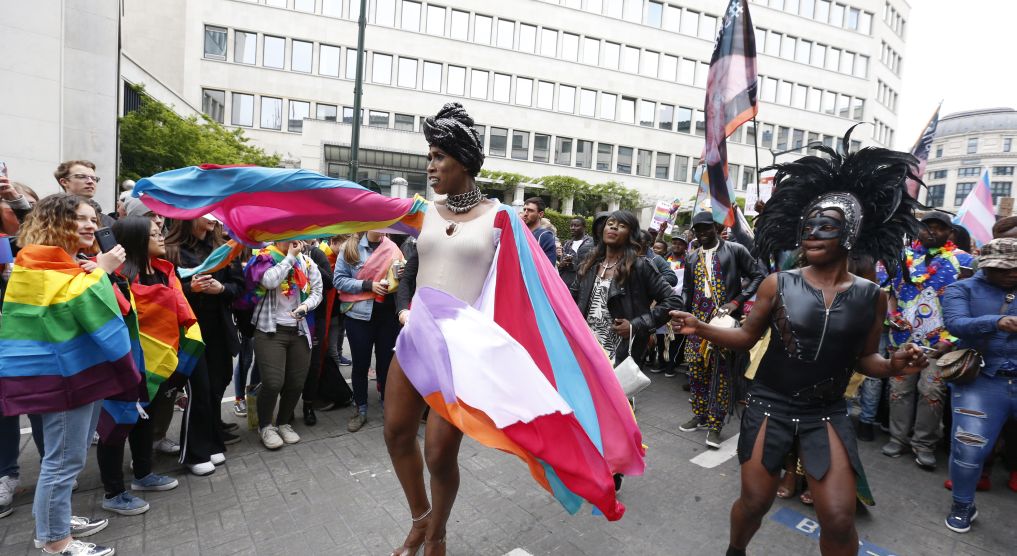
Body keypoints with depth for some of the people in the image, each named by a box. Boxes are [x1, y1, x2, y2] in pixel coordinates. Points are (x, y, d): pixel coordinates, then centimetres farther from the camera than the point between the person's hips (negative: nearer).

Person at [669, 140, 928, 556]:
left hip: (828, 413, 1)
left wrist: (892, 366, -16)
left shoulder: (870, 296, -3)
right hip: (769, 404, -1)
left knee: (839, 520, -1)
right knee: (754, 502, 11)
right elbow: (747, 336, -1)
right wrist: (700, 328, -16)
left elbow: (863, 357, 5)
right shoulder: (778, 284, -8)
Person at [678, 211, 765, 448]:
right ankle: (700, 415, 24)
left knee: (721, 371, -1)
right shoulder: (692, 258, 14)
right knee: (696, 369, 7)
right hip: (698, 320, 5)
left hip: (725, 319, -5)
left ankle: (715, 425, 8)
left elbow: (758, 276, -4)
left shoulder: (735, 250, -2)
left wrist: (736, 302, -12)